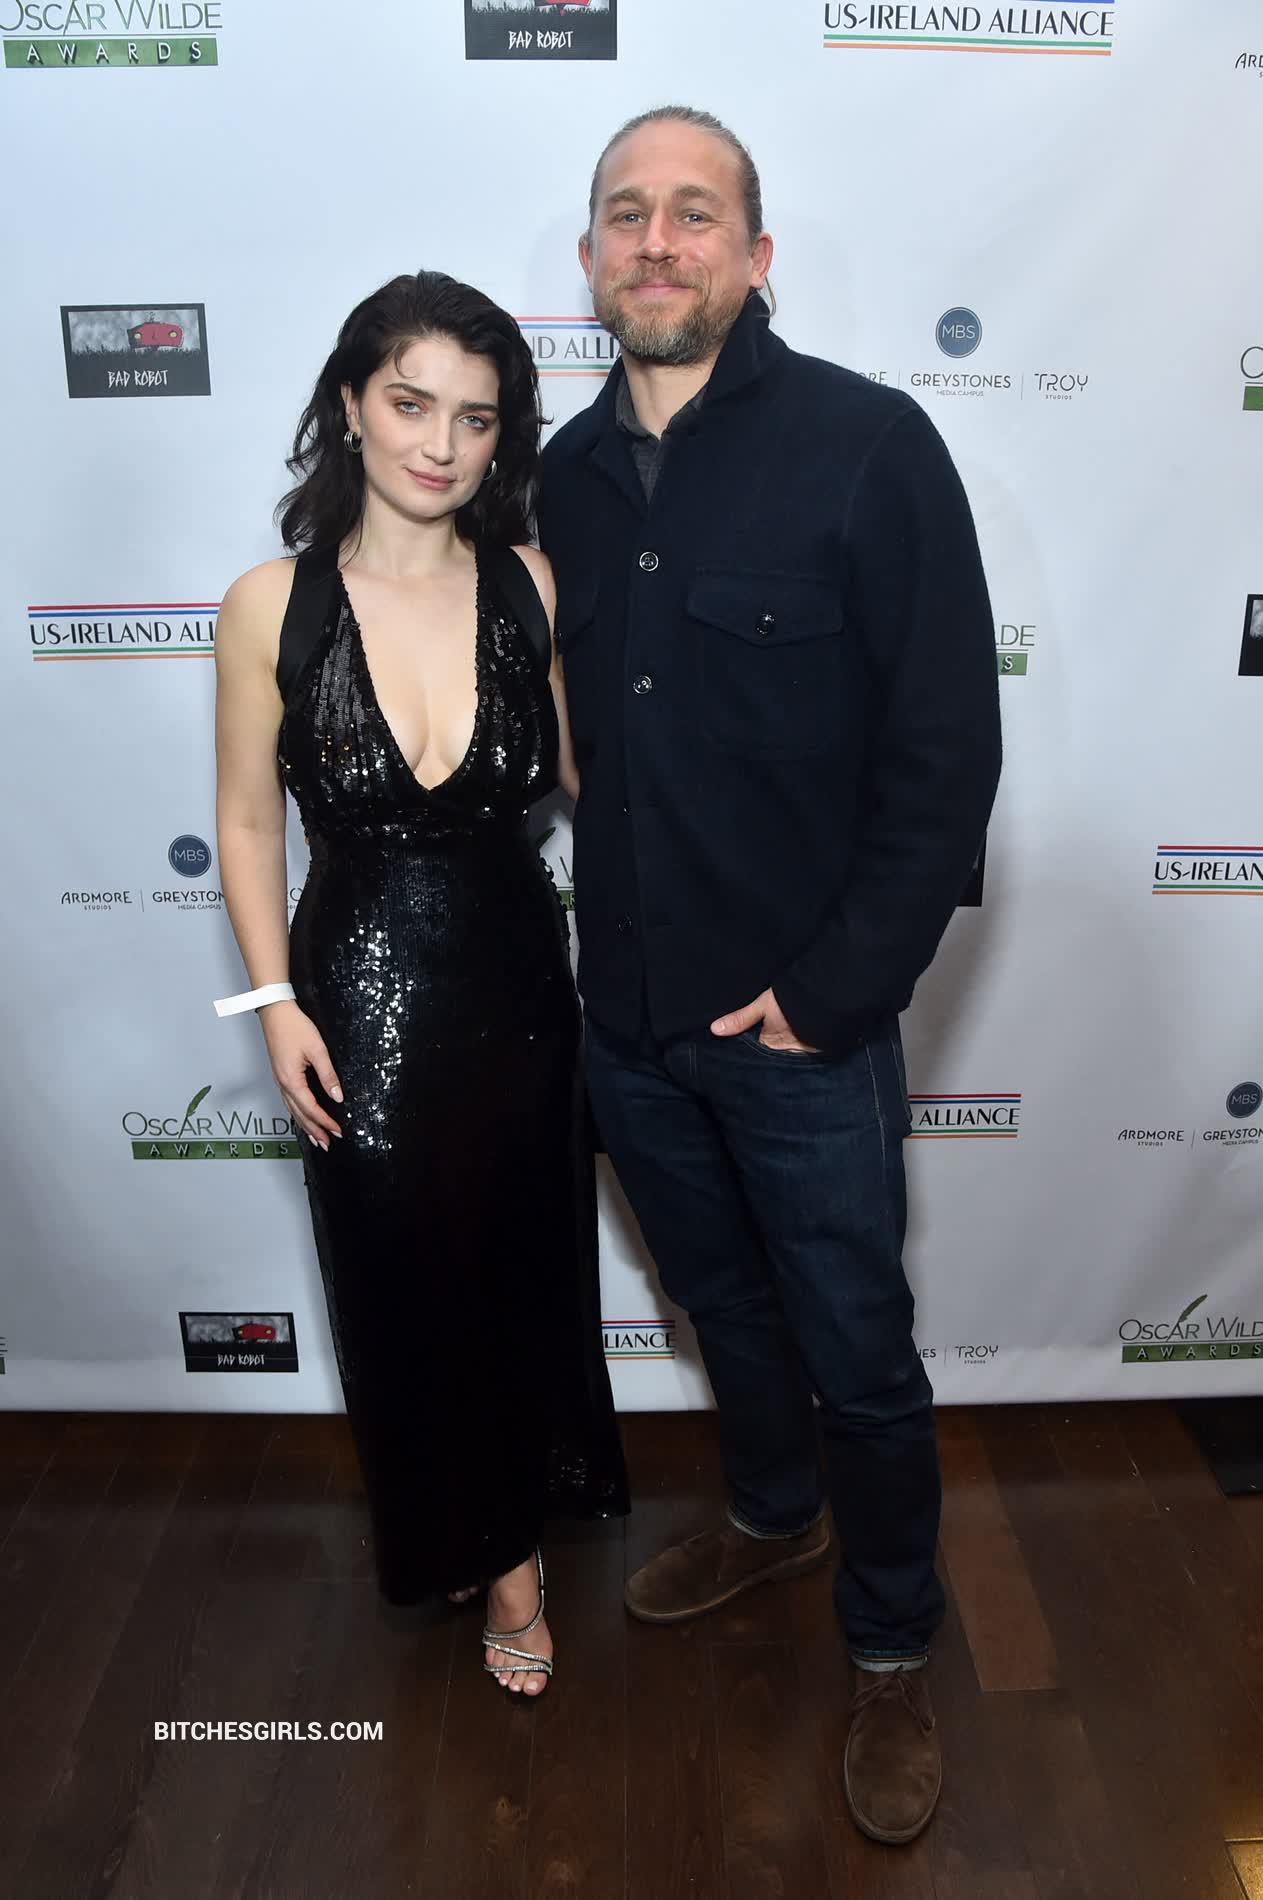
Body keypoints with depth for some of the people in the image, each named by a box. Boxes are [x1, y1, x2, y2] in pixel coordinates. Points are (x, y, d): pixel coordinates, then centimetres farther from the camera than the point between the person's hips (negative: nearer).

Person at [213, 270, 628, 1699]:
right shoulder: (270, 608, -10)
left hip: (519, 984, 1)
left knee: (524, 1274, 16)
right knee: (403, 1290, 15)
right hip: (363, 996, -1)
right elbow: (249, 820, -2)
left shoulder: (533, 589, -7)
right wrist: (279, 1003, -7)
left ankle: (509, 1536, 44)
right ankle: (474, 1536, 44)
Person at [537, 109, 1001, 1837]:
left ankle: (893, 1653, 35)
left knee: (858, 1356, 10)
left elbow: (948, 751, -13)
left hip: (804, 1024, -5)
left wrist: (834, 986, -14)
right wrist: (598, 946, 5)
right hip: (628, 1013, 5)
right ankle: (771, 1518, 51)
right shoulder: (568, 476, 5)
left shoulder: (870, 446, -11)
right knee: (721, 1301, 24)